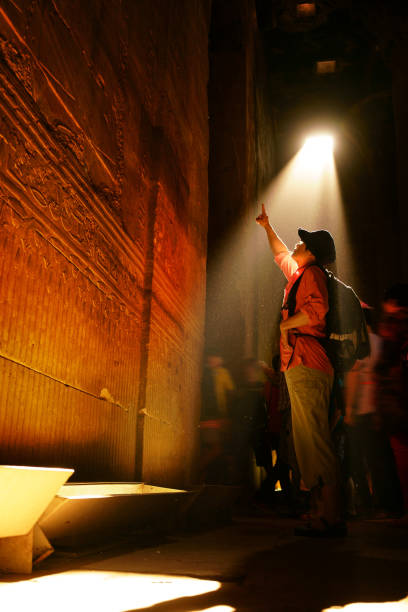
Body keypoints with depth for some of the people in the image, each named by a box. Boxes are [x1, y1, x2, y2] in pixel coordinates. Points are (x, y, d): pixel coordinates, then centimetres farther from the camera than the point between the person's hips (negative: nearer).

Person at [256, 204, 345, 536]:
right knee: (310, 441, 7)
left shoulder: (313, 273, -2)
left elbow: (317, 309, -21)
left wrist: (285, 324, -8)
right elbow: (281, 254, 46)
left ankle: (329, 518, -12)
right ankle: (328, 515, 9)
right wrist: (267, 226, 50)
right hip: (302, 366, 10)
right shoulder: (300, 274, 25)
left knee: (314, 441, -13)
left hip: (306, 365, -10)